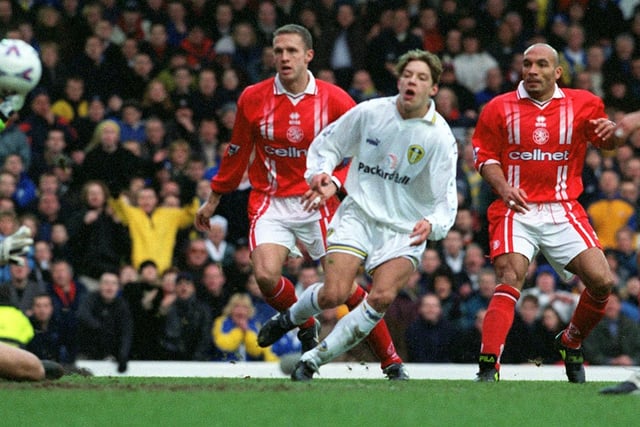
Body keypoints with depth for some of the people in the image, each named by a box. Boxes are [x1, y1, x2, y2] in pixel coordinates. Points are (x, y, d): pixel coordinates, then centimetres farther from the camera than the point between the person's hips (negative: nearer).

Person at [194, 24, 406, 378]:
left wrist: (335, 180, -16)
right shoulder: (253, 99, -1)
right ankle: (306, 328, 8)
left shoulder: (334, 99, -6)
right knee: (266, 276, -22)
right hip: (270, 203, 1)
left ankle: (390, 361, 8)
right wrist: (213, 200, 19)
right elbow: (237, 153, 13)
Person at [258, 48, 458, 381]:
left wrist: (432, 225, -30)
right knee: (334, 294, -16)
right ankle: (290, 317, 20)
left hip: (404, 229, -1)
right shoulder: (369, 112, -5)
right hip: (358, 214, 1)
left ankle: (314, 359, -9)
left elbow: (446, 200, -10)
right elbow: (326, 145, 11)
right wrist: (320, 174, -9)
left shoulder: (439, 137, -10)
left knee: (382, 297, -23)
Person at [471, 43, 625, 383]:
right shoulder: (499, 108, 5)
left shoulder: (582, 104, 7)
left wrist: (610, 132, -6)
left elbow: (608, 143, 19)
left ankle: (571, 342, 17)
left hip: (563, 211, 2)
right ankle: (488, 368, -25)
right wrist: (504, 188, -11)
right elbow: (485, 156, 9)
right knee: (510, 282, -22)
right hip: (516, 210, -2)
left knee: (602, 281, -11)